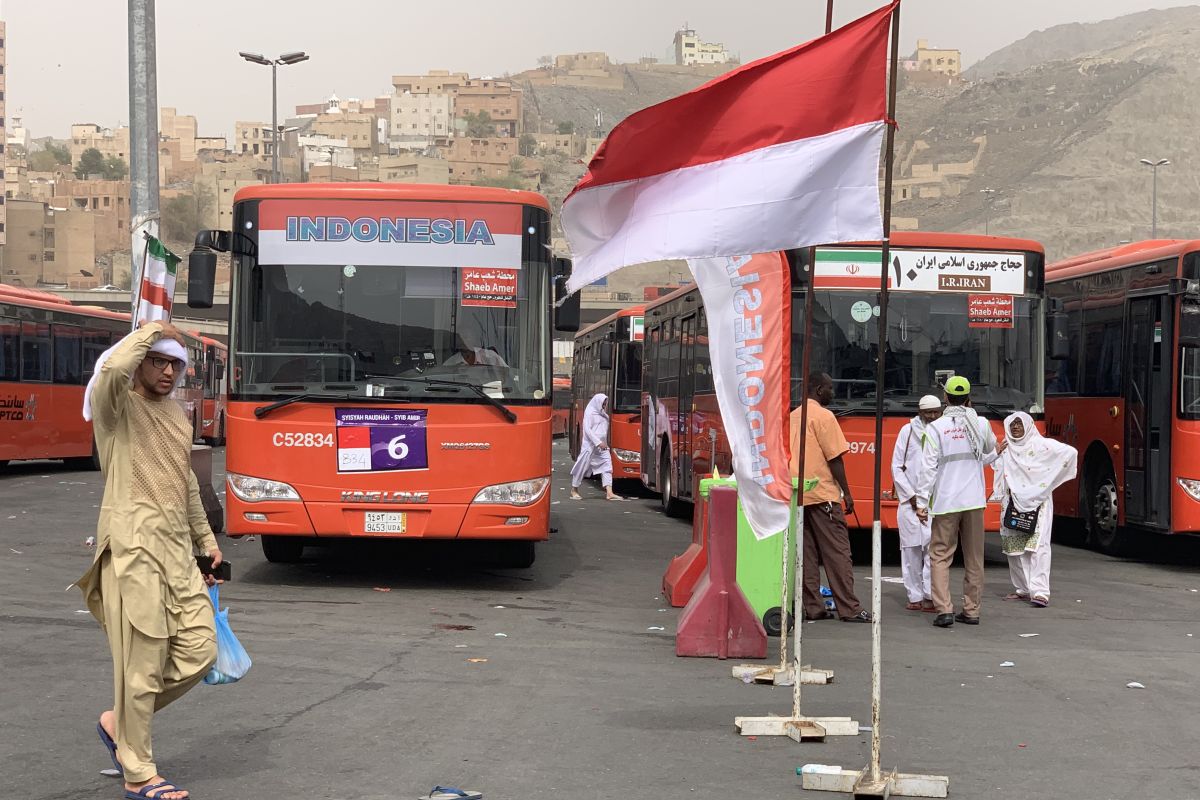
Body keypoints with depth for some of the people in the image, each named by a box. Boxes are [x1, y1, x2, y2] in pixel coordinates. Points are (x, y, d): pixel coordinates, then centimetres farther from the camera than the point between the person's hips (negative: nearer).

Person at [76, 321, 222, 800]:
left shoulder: (177, 414, 20)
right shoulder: (117, 406, -4)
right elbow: (113, 369, -29)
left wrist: (206, 539, 28)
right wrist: (152, 331, -13)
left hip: (178, 551, 8)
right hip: (133, 550, -8)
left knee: (199, 652, 5)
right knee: (143, 664, -6)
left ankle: (121, 721, 25)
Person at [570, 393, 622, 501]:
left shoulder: (602, 413, 13)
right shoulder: (590, 412, -10)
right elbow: (587, 429, -16)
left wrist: (604, 442, 12)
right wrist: (598, 442, -21)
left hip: (602, 445, 7)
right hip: (590, 444, -7)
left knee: (606, 465, -4)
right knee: (582, 466, 2)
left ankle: (609, 493, -9)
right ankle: (574, 490, 17)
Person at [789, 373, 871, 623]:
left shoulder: (793, 416, 14)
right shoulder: (824, 416, -9)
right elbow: (834, 458, -12)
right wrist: (847, 493, -6)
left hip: (798, 494, 7)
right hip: (822, 494, -7)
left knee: (807, 553, 7)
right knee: (837, 552, -4)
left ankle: (812, 607, 7)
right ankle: (849, 609, -5)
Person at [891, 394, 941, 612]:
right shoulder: (907, 431, 5)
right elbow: (897, 467, 6)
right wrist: (911, 495, -1)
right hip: (910, 501, 1)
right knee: (912, 549, 1)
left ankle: (930, 595, -9)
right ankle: (915, 596, 8)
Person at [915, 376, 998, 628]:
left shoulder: (936, 427, -7)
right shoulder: (981, 423, 4)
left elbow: (928, 467, -10)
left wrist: (922, 501, -6)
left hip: (946, 501, -3)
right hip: (975, 500, 3)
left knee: (940, 555, 1)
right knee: (974, 558, 11)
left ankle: (944, 609, -11)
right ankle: (971, 610, 14)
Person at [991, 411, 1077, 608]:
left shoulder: (1041, 444, -3)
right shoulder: (1004, 448, 11)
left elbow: (1070, 452, -8)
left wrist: (1049, 480, -4)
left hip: (1037, 502, -5)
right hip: (1012, 504, 5)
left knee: (1037, 544, -14)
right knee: (1014, 546, 7)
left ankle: (1040, 592, -20)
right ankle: (1022, 588, 19)